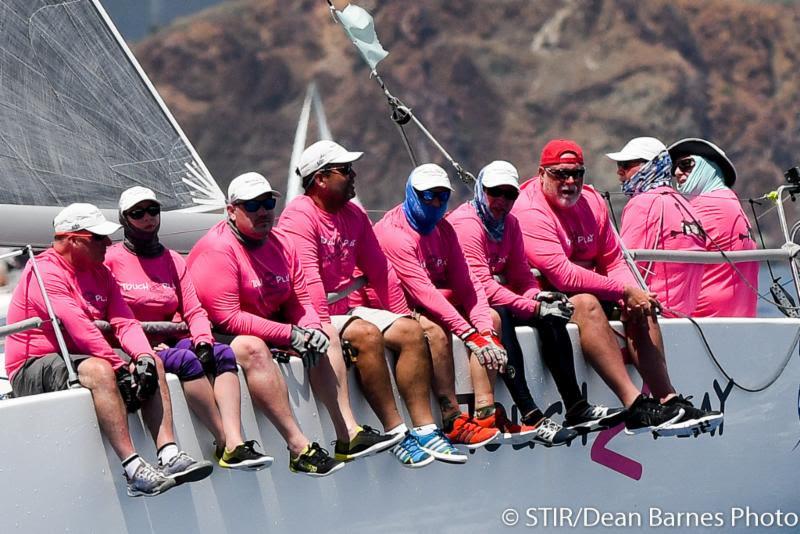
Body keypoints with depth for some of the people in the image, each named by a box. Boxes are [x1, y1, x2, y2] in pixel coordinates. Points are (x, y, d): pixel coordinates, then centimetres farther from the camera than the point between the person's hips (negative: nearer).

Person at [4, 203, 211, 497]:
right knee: (99, 370, -36)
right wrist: (121, 368, -24)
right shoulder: (45, 272, -14)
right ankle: (133, 470, -45)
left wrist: (144, 357, -16)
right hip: (33, 370, -9)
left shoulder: (100, 273, 14)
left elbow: (125, 322, 3)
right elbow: (80, 328, -23)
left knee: (152, 365, -3)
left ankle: (168, 454, -19)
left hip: (81, 359, 9)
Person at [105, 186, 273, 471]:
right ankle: (226, 444, -33)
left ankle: (235, 444, -39)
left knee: (223, 354, -22)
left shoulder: (173, 260, 18)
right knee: (186, 360, -33)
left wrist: (203, 342, -11)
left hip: (170, 343, 6)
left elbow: (194, 310, 10)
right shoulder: (111, 259, 0)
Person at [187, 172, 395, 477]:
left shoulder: (279, 245, 7)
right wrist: (289, 334, -24)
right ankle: (299, 449, -43)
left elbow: (300, 301, 10)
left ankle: (348, 434, -3)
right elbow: (226, 318, -26)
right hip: (218, 338, -9)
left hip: (269, 329, 10)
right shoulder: (217, 249, -20)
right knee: (252, 348, -38)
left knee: (325, 335, 5)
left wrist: (310, 331, -15)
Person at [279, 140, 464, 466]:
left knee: (411, 331, -9)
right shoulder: (300, 217, -13)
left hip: (348, 309, 9)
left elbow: (379, 269, 19)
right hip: (316, 315, -9)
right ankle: (395, 432, -30)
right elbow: (308, 280, -23)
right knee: (366, 334, -32)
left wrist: (402, 315, 17)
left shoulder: (353, 214, 14)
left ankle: (424, 429, -13)